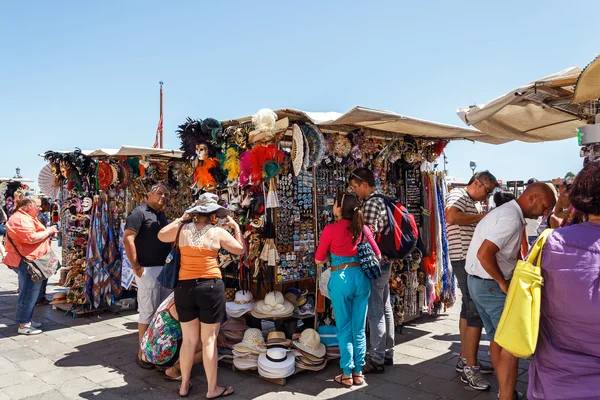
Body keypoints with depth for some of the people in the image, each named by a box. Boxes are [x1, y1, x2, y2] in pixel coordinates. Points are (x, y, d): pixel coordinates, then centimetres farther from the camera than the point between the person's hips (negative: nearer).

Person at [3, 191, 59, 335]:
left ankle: (27, 320, 26)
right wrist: (47, 232, -14)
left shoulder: (25, 217, 19)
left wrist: (47, 232, 11)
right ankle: (23, 325, 1)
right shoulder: (21, 219, -17)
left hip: (28, 261, 11)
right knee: (29, 293, -6)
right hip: (26, 262, -11)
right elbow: (31, 238, -27)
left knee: (30, 292, 17)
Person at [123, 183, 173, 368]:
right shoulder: (140, 212, -8)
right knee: (148, 312, -2)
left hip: (166, 269, 8)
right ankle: (142, 353, 11)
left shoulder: (162, 216, 17)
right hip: (148, 270, -8)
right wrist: (136, 267, -18)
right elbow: (127, 239, -17)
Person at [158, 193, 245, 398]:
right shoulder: (218, 232, -4)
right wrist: (235, 226, 17)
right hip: (210, 287, -3)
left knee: (189, 340, 14)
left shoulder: (182, 229, 3)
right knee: (209, 340, 4)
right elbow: (240, 249, 7)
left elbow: (161, 235, 23)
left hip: (184, 287, 4)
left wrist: (180, 219, 26)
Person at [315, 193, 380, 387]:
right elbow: (377, 256, 11)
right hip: (361, 278, 4)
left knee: (344, 329, 8)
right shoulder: (363, 228, 3)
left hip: (341, 279, -4)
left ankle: (347, 374, 15)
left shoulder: (330, 229, -8)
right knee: (359, 328, 12)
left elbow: (319, 259, 1)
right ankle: (358, 372, 21)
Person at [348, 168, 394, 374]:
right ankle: (387, 353, 27)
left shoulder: (370, 204, -18)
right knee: (385, 308, 16)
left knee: (375, 312, -3)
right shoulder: (382, 200, 12)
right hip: (384, 261, 10)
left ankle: (377, 360, 6)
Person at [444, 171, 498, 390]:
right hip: (464, 260, -10)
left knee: (469, 308, 14)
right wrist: (481, 217, -19)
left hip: (472, 260, 10)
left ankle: (464, 359, 24)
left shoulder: (474, 203, 20)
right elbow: (451, 217, -31)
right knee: (476, 310, -10)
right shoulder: (458, 195, -10)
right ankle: (470, 368, -3)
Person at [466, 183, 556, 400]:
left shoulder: (504, 211, 13)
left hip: (478, 282, 10)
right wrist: (503, 282, -17)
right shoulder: (512, 218, -21)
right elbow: (484, 254, -30)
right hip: (492, 286, -10)